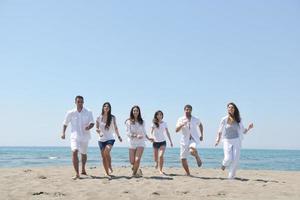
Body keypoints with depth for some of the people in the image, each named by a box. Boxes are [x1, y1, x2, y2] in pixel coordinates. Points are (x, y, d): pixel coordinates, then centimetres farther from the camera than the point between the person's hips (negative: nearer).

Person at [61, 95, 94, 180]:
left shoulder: (88, 112, -3)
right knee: (74, 152, -23)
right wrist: (63, 133, -3)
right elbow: (65, 123, 9)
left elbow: (92, 123, -7)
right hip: (75, 136, -1)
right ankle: (77, 173, -21)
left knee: (84, 154, 17)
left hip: (85, 136, 2)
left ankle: (83, 169, 44)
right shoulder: (70, 113, -2)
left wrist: (89, 126, -29)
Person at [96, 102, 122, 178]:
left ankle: (110, 167, -9)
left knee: (107, 151, -27)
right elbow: (96, 128, 8)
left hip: (110, 139, -2)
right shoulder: (99, 118, 3)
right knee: (103, 156, 2)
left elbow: (115, 128, 11)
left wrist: (119, 136, 11)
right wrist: (99, 132, -12)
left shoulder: (112, 117, 2)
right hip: (101, 140, 2)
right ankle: (107, 173, 12)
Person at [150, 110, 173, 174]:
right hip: (155, 142, 0)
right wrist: (151, 137, -29)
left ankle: (160, 170, -10)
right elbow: (151, 132, -8)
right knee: (156, 158, 9)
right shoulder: (154, 123, -1)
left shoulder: (164, 123, 4)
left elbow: (167, 133, 10)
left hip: (162, 142, 0)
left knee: (161, 156, -21)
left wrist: (171, 141, 10)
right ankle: (157, 162, 45)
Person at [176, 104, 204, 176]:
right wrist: (182, 125, -28)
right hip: (185, 140, 2)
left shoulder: (195, 119, 2)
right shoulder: (181, 119, -2)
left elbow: (200, 125, 23)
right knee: (183, 158, 0)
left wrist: (201, 135, 18)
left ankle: (198, 158, -1)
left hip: (194, 139, -2)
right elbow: (176, 130, -11)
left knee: (192, 150, -35)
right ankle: (188, 173, 18)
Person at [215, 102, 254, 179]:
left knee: (235, 160, -7)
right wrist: (218, 140, -7)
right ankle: (224, 164, 22)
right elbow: (220, 131, 6)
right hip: (227, 141, -1)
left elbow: (243, 131, 11)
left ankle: (231, 177, 8)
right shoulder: (224, 119, -1)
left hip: (236, 141, 2)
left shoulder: (238, 120, 4)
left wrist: (249, 128, -7)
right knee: (228, 158, -16)